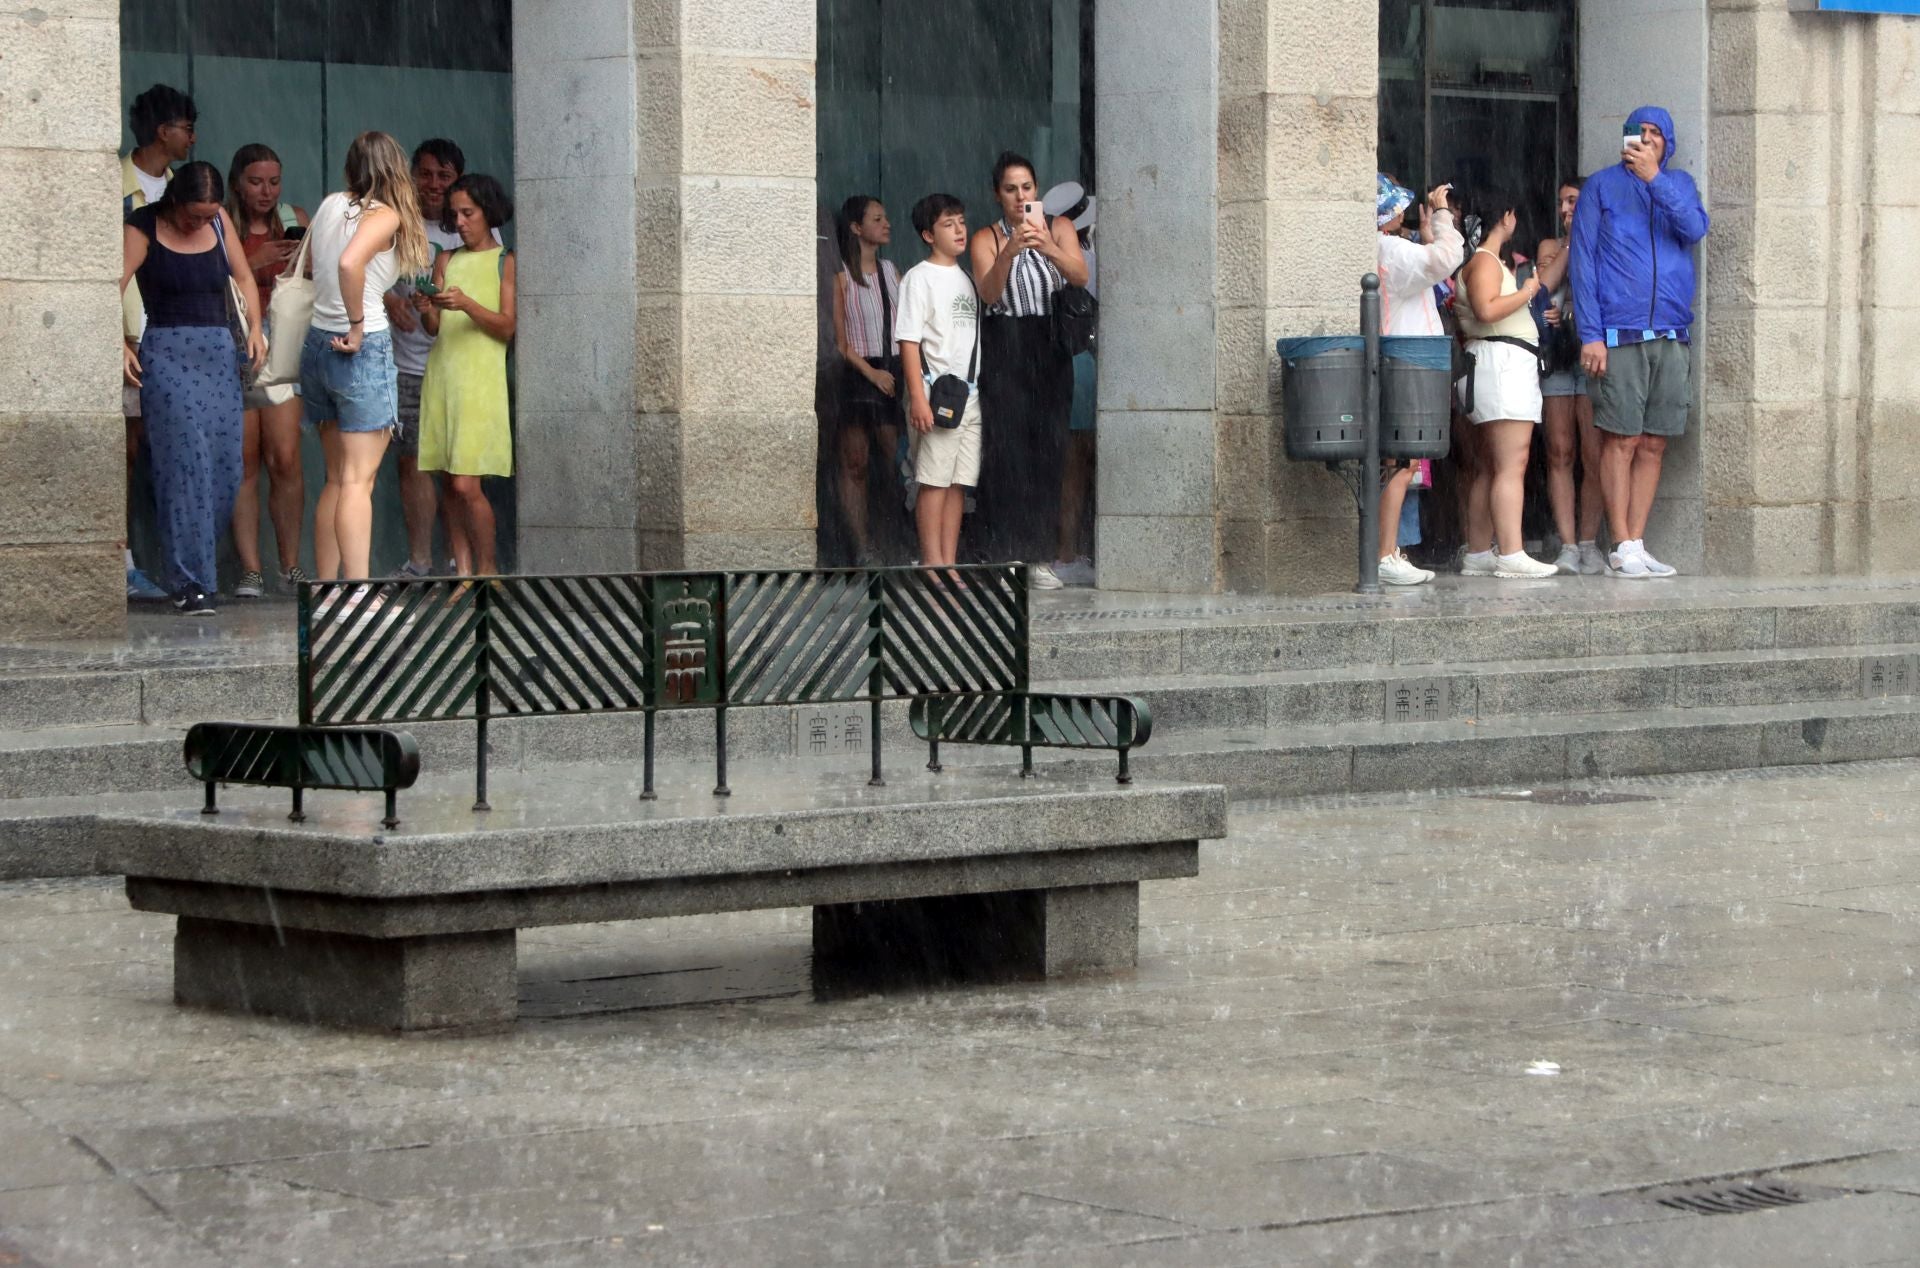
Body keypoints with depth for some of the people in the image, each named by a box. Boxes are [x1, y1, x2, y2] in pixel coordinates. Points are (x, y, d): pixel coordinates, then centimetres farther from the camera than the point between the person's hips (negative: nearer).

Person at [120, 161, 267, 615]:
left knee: (224, 466, -1)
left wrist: (254, 326, 5)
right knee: (185, 464, -12)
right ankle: (190, 583, -11)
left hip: (219, 353, 5)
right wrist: (119, 344, -24)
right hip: (167, 352, -5)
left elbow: (243, 277, 20)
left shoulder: (219, 220, 10)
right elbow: (113, 290, -11)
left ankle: (192, 564, 13)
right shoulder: (143, 228, -4)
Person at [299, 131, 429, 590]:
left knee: (337, 478, 14)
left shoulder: (330, 205, 10)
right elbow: (349, 262, -28)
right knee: (358, 481, -8)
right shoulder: (384, 216, -10)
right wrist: (357, 325, -18)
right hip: (363, 347, -7)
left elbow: (311, 266, 24)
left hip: (317, 345, 7)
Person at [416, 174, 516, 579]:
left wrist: (467, 305, -20)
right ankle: (462, 569, 7)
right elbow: (433, 328, 9)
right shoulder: (446, 261, 15)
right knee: (449, 484, 2)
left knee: (466, 483, -12)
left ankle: (487, 567, 2)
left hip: (482, 377, -4)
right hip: (442, 374, 5)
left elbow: (507, 327, -6)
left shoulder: (506, 263, 3)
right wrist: (425, 310, -13)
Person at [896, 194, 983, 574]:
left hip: (970, 396, 7)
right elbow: (909, 341, -10)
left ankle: (949, 564, 8)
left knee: (959, 482, 6)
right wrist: (918, 397, -18)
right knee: (934, 481, -7)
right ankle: (933, 564, -6)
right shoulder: (919, 278, -4)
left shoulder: (967, 279, 18)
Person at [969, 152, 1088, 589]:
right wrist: (1011, 250, -26)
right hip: (1005, 350, -2)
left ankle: (1040, 556, 1)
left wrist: (1048, 247, -24)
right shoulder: (987, 238, 5)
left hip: (1050, 349, 2)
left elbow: (1080, 277, -6)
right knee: (1007, 447, -8)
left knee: (1049, 447, -2)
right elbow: (989, 293, -10)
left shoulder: (1059, 227, 9)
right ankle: (1008, 556, -8)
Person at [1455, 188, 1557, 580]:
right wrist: (1527, 291, -13)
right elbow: (1486, 310, -24)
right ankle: (1511, 555, -22)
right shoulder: (1485, 260, -9)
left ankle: (1479, 555, 10)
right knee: (1511, 465, -16)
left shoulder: (1493, 260, 22)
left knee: (1491, 468, 10)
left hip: (1507, 366, 11)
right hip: (1502, 360, -11)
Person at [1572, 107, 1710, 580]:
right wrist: (1590, 334, -9)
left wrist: (1654, 177, -14)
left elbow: (1695, 228, -6)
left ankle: (1637, 544, 8)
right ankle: (1622, 548, -3)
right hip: (1620, 336, -4)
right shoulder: (1602, 185, 5)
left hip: (1672, 336, 4)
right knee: (1621, 441, -6)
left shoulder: (1679, 185, 15)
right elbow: (1582, 261, 0)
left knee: (1653, 444, 4)